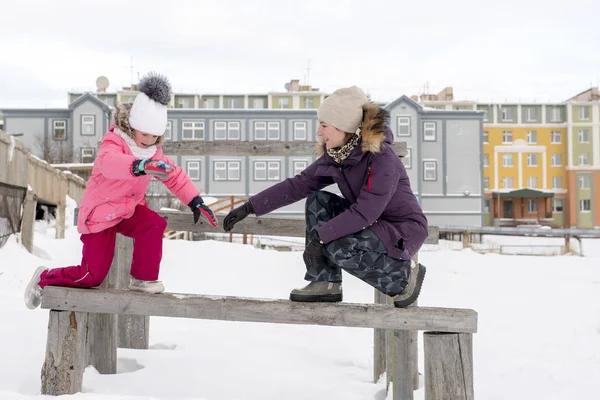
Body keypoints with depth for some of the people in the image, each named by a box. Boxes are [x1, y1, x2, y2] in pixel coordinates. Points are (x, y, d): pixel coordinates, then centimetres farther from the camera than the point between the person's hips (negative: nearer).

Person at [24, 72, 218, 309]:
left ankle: (143, 279, -10)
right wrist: (141, 166, -68)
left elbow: (175, 176, 6)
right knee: (92, 276, -5)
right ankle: (44, 279, 21)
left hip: (129, 210, 6)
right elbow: (109, 163, -48)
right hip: (99, 214, -6)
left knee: (154, 224, -26)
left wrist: (196, 201, -4)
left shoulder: (154, 153, -2)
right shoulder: (113, 142, -24)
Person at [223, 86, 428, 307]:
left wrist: (319, 237, -33)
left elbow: (364, 213, -32)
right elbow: (298, 185, -3)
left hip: (404, 231, -7)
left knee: (340, 248, -30)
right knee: (317, 201, -8)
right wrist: (249, 207, -7)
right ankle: (326, 283, -6)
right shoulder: (335, 156, -4)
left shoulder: (382, 158, -27)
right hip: (372, 224, 8)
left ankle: (403, 275, -6)